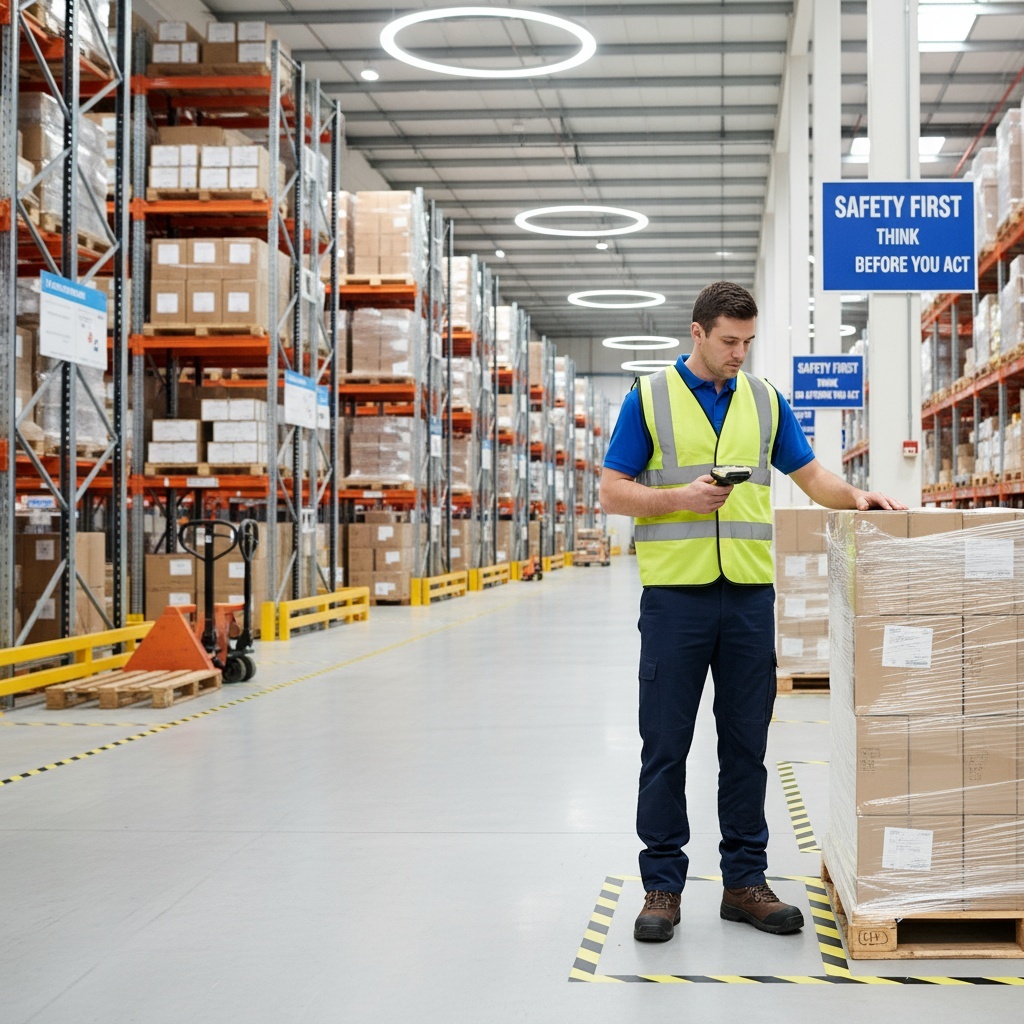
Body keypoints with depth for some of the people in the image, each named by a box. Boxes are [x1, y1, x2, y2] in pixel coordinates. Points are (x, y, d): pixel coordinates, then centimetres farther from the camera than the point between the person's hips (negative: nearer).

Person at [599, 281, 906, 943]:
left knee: (746, 745, 7)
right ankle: (663, 884, 11)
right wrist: (682, 497, -15)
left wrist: (854, 497, -7)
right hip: (675, 594, -3)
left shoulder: (766, 400, 11)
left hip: (749, 593, 3)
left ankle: (745, 880, 16)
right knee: (666, 746, 1)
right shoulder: (650, 398, 1)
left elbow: (811, 474, 13)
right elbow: (612, 493, 0)